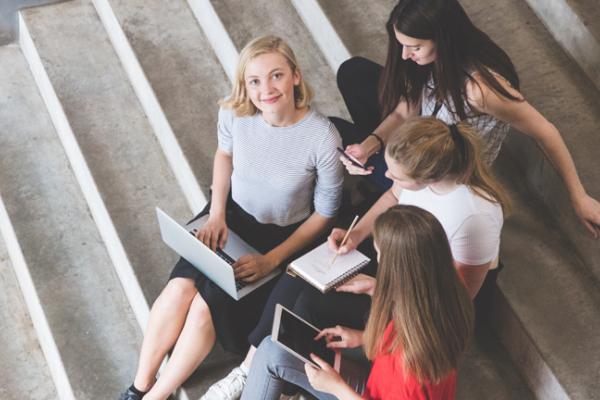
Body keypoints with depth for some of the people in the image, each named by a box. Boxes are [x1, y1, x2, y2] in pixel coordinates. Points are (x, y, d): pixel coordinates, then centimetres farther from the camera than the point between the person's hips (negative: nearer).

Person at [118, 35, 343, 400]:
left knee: (209, 304, -17)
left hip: (282, 236, -3)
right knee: (180, 288, -17)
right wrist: (216, 213, -4)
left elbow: (325, 213, -13)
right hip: (231, 214, 3)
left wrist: (272, 260, -18)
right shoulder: (233, 113, -17)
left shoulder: (323, 138, -28)